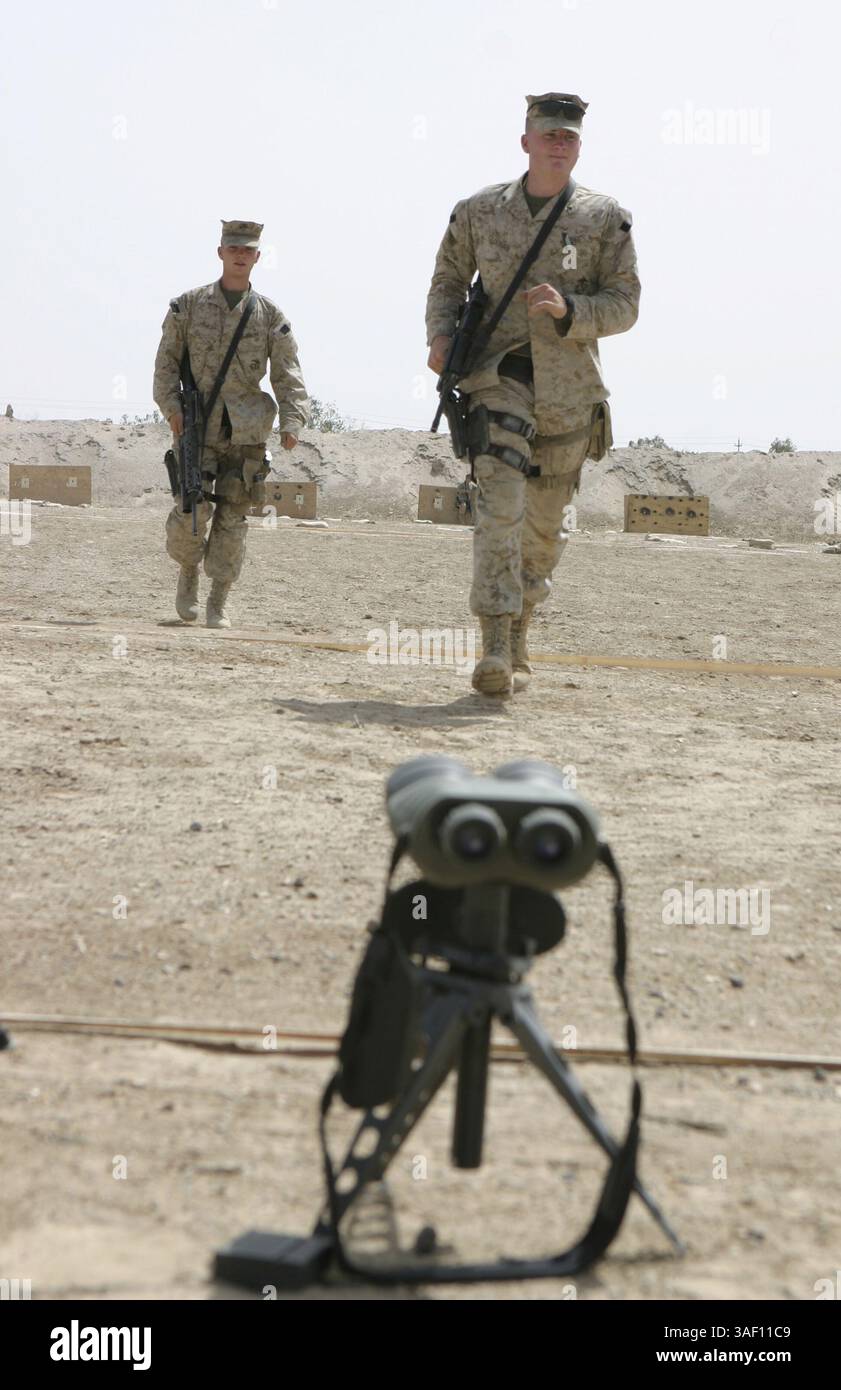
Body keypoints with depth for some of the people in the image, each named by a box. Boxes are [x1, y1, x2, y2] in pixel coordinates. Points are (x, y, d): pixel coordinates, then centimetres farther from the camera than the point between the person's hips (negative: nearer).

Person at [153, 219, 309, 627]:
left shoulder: (270, 315, 5)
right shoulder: (189, 305, 4)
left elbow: (288, 375, 1)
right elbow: (167, 359, 5)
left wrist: (292, 422, -13)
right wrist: (171, 406, -9)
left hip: (246, 427, 1)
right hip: (197, 423, -1)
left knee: (232, 516, -1)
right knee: (194, 508, -13)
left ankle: (219, 603, 9)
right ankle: (188, 572, 16)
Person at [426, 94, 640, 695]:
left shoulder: (605, 218, 2)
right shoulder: (481, 210, 6)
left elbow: (624, 304, 0)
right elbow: (449, 278, 17)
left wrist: (567, 309, -18)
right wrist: (440, 334, -2)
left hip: (569, 385, 1)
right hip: (498, 373, -1)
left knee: (547, 522, 10)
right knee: (501, 500, -19)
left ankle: (519, 627, 35)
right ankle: (495, 648, -24)